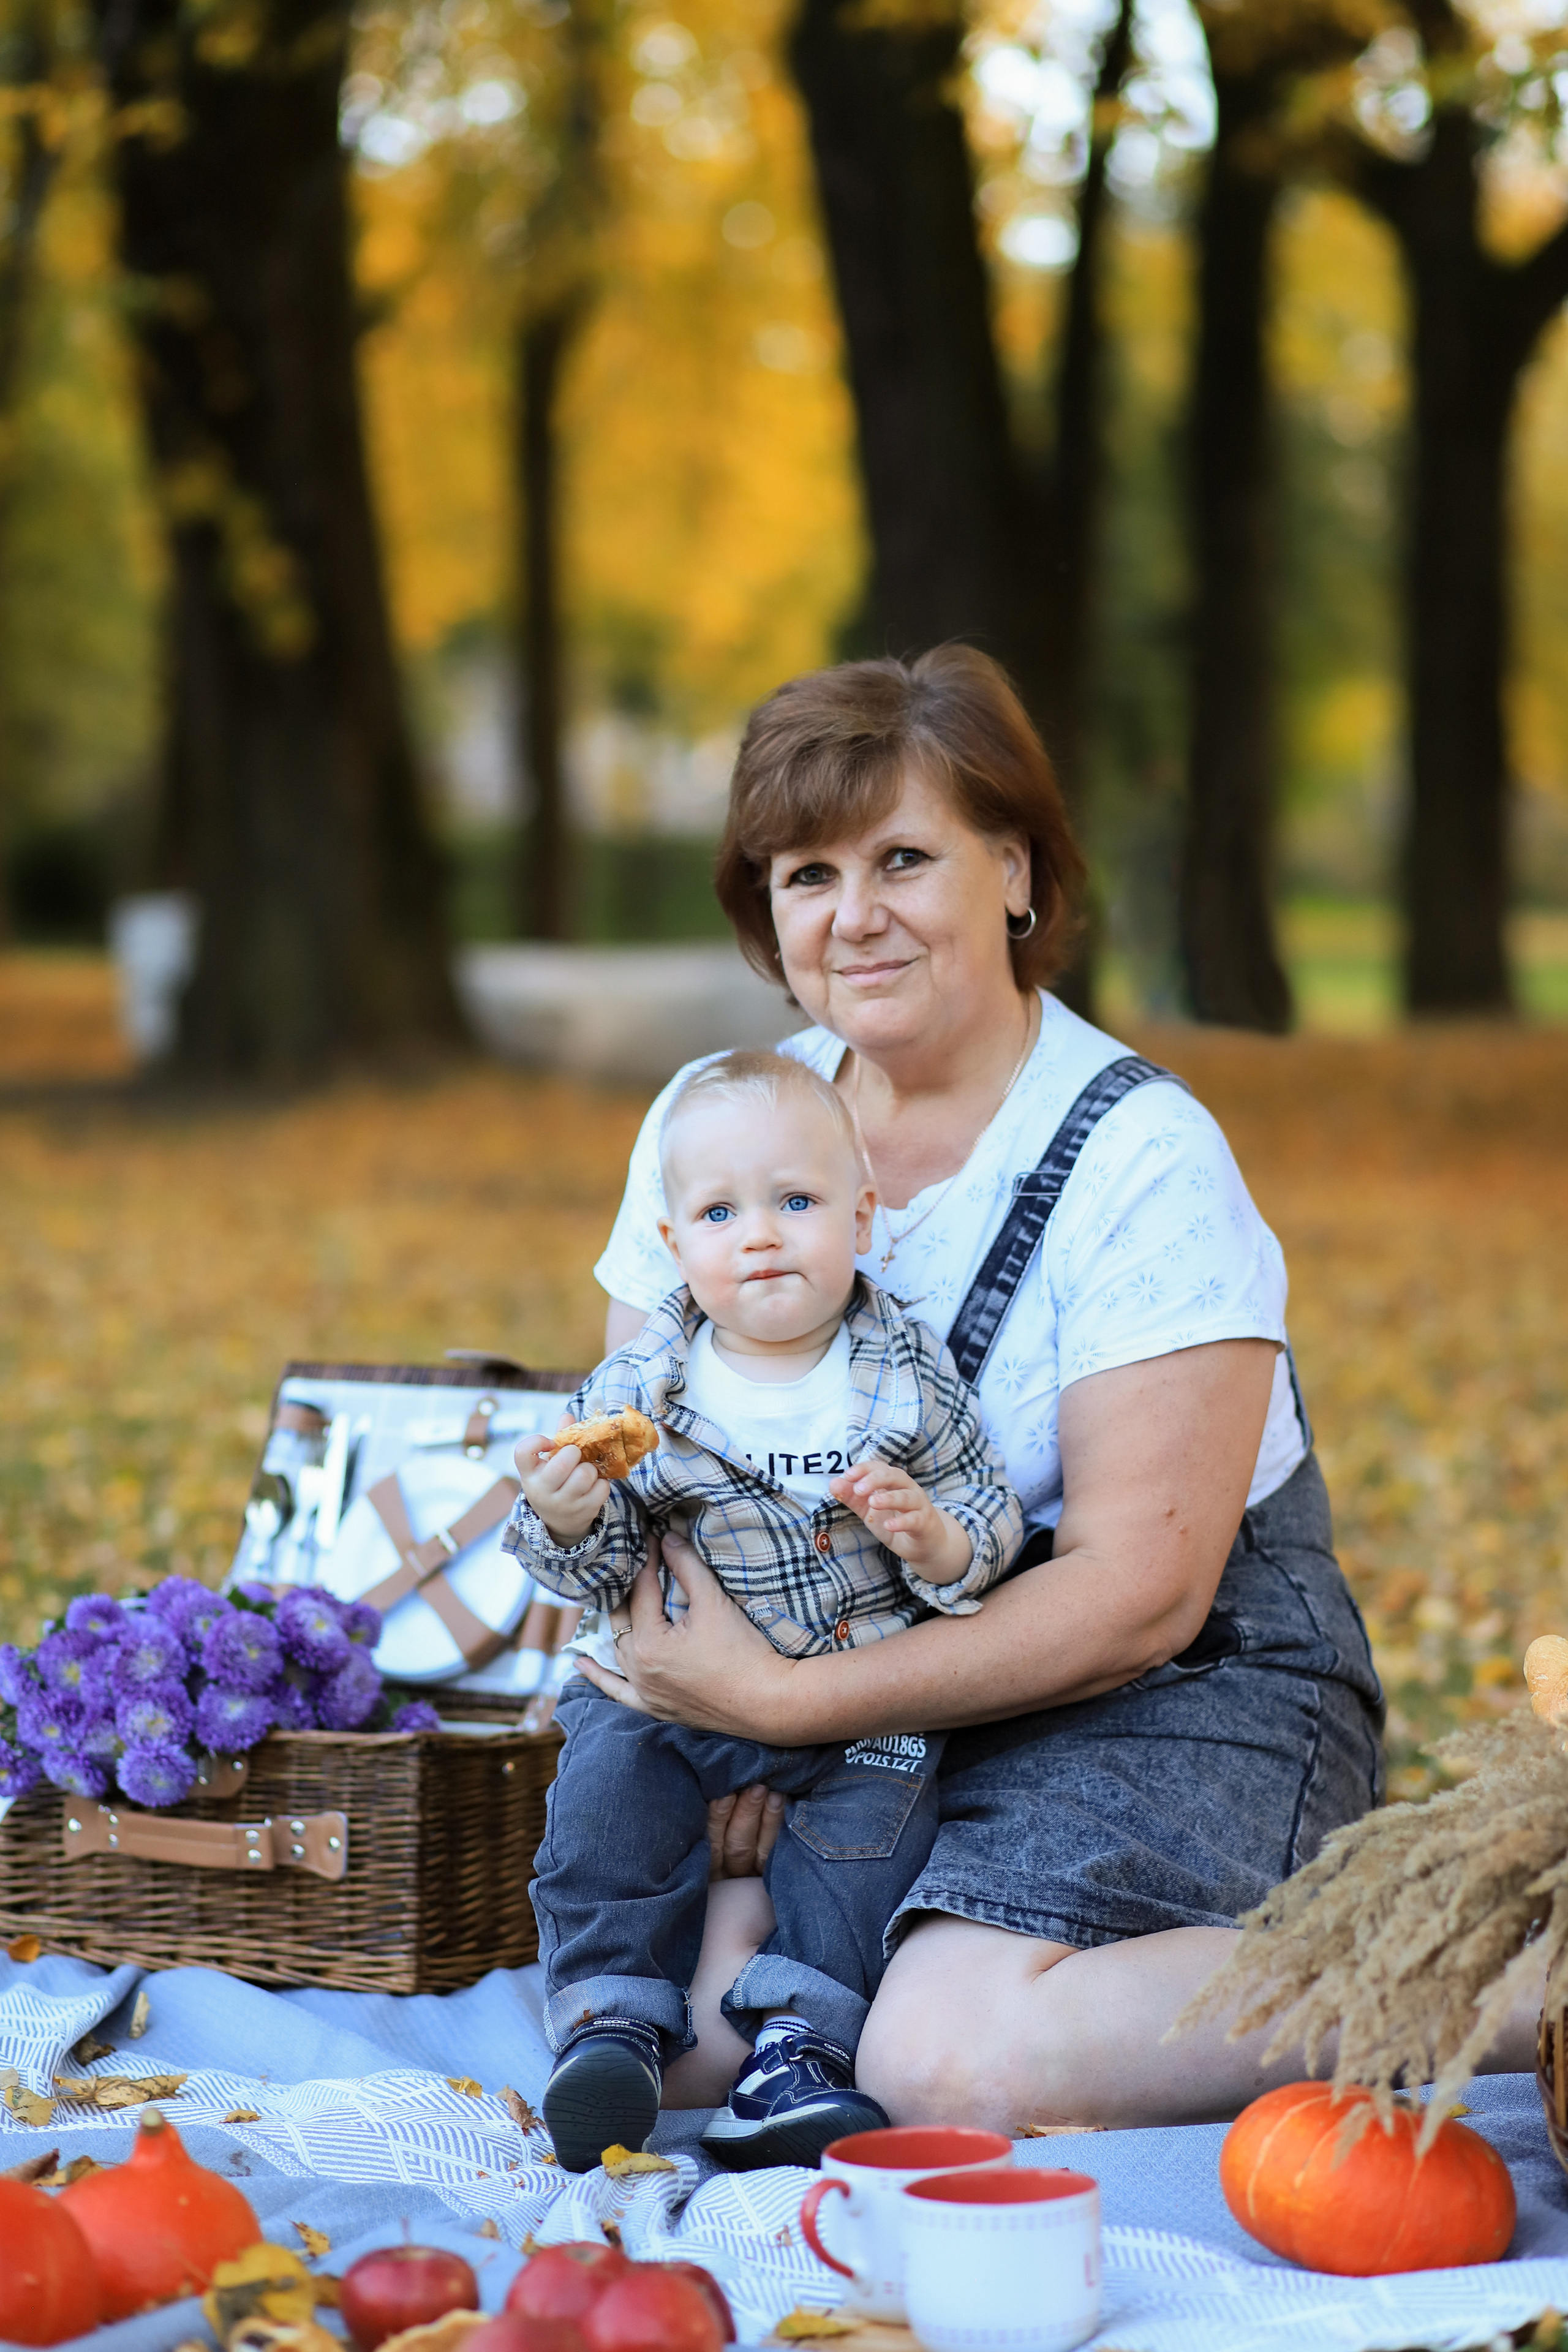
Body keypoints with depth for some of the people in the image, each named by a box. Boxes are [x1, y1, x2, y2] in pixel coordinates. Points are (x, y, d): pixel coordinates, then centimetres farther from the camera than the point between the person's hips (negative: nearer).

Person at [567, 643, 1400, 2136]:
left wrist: (791, 1698, -24)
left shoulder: (1140, 1157, -15)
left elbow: (1141, 1592, -20)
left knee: (951, 2068, -29)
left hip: (1180, 1691, -5)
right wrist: (711, 1721, -14)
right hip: (831, 1697, 5)